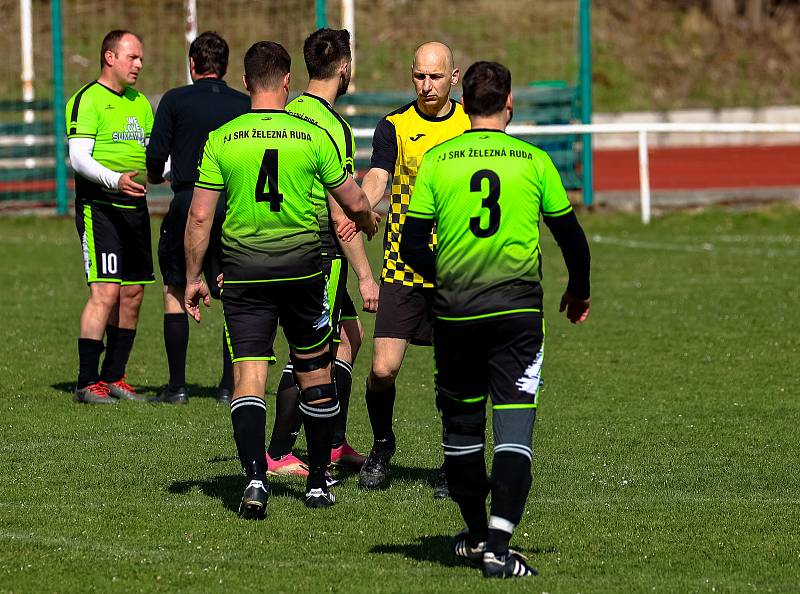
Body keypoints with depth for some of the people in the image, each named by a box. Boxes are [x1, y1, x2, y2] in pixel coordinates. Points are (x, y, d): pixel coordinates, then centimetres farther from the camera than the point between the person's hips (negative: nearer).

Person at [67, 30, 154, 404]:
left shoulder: (140, 103, 17)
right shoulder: (87, 100, -8)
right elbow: (78, 158, -17)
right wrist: (115, 180, -31)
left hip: (135, 206, 8)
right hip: (99, 208, -8)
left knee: (133, 294, 7)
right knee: (106, 292, -14)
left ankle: (113, 377, 16)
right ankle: (87, 383, -12)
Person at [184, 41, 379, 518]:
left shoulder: (221, 140, -3)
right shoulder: (314, 137, -3)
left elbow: (200, 216, -3)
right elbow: (353, 201, 7)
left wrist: (193, 278, 8)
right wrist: (369, 220, 31)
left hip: (243, 271, 0)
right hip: (302, 267, 0)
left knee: (248, 377, -2)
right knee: (315, 373, 15)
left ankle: (255, 478, -20)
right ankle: (319, 482, 24)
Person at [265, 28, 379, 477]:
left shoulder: (291, 113, 8)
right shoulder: (333, 128, -18)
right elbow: (341, 212, -19)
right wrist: (366, 275, -15)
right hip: (322, 251, -9)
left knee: (348, 336, 18)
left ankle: (334, 443, 21)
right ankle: (279, 455, 1)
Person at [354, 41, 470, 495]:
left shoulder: (472, 125, 6)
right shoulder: (395, 126, 0)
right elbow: (377, 179, -14)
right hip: (403, 267, -1)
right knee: (384, 367, -8)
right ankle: (382, 449, 18)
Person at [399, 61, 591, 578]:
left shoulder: (436, 161, 0)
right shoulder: (534, 161, -1)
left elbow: (411, 245, -1)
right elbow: (571, 237, 7)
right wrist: (579, 292, 25)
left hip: (455, 312, 1)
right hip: (518, 310, -1)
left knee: (462, 426, 16)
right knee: (514, 426, -3)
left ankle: (476, 534, 29)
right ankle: (497, 545, -15)